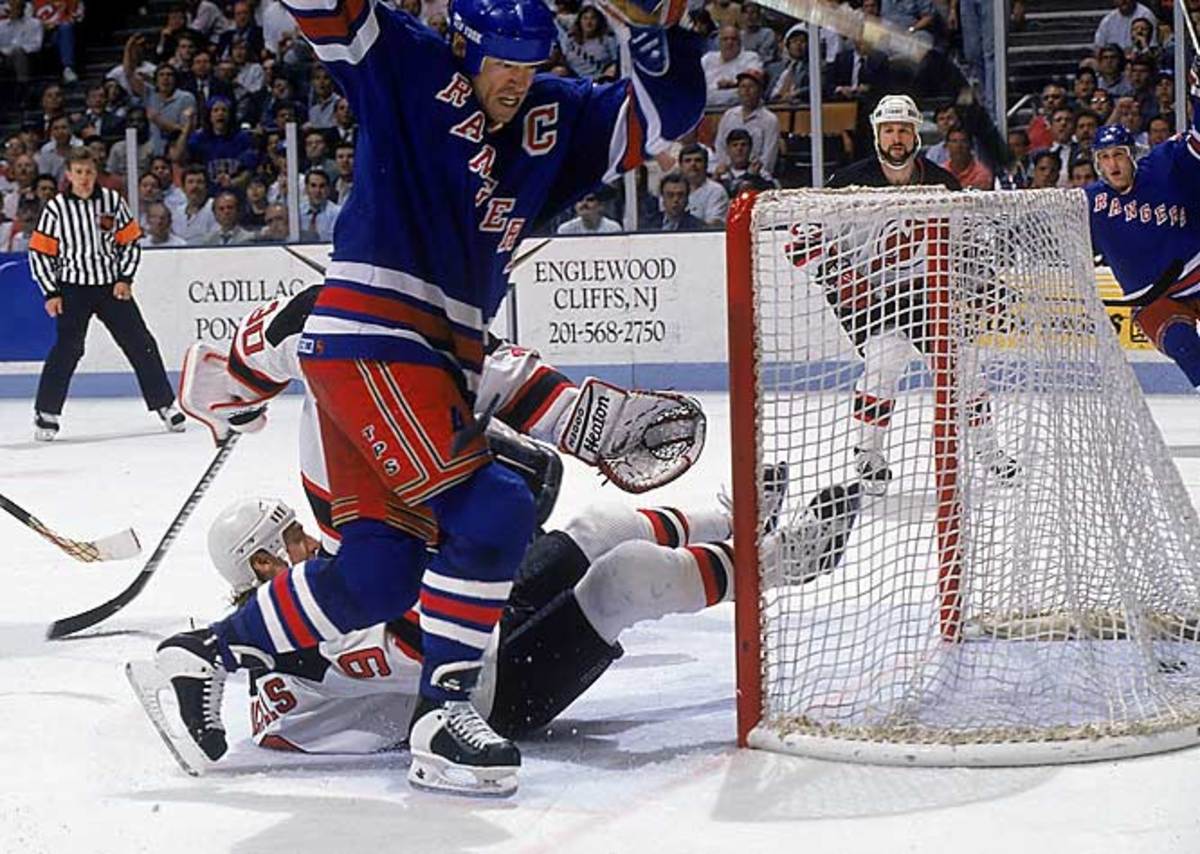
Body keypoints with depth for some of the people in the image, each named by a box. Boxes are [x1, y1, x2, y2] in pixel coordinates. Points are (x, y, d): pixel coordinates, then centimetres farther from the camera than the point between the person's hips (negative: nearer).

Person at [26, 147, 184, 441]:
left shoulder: (112, 201, 0)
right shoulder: (56, 208, -5)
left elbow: (130, 242, 7)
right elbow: (40, 253, -1)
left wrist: (125, 279, -3)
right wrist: (51, 293, -6)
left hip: (112, 286, 2)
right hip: (73, 288, -2)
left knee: (140, 344, 2)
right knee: (67, 348, -13)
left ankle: (165, 404, 13)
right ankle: (46, 413, -3)